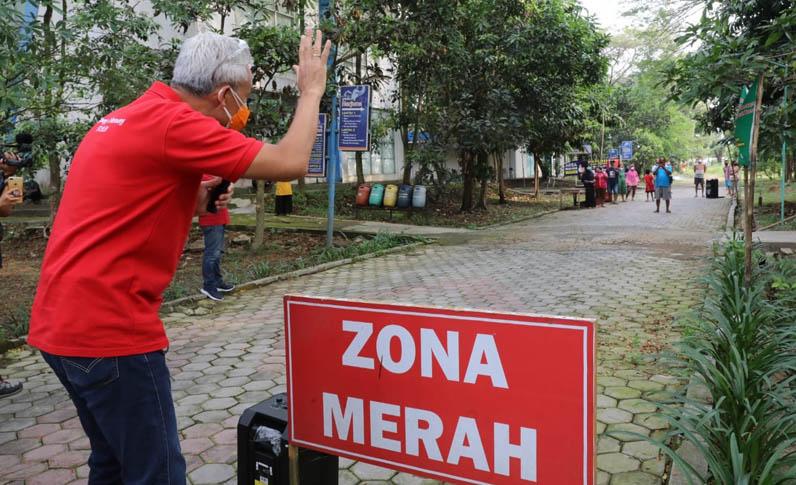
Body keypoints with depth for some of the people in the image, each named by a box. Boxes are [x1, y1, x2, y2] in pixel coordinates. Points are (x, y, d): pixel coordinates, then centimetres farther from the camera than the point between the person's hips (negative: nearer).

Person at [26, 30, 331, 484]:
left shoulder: (126, 119, 15)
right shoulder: (172, 122, -16)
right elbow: (290, 162, -17)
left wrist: (195, 201, 8)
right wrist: (311, 90, -2)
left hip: (65, 322, 10)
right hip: (109, 327, -10)